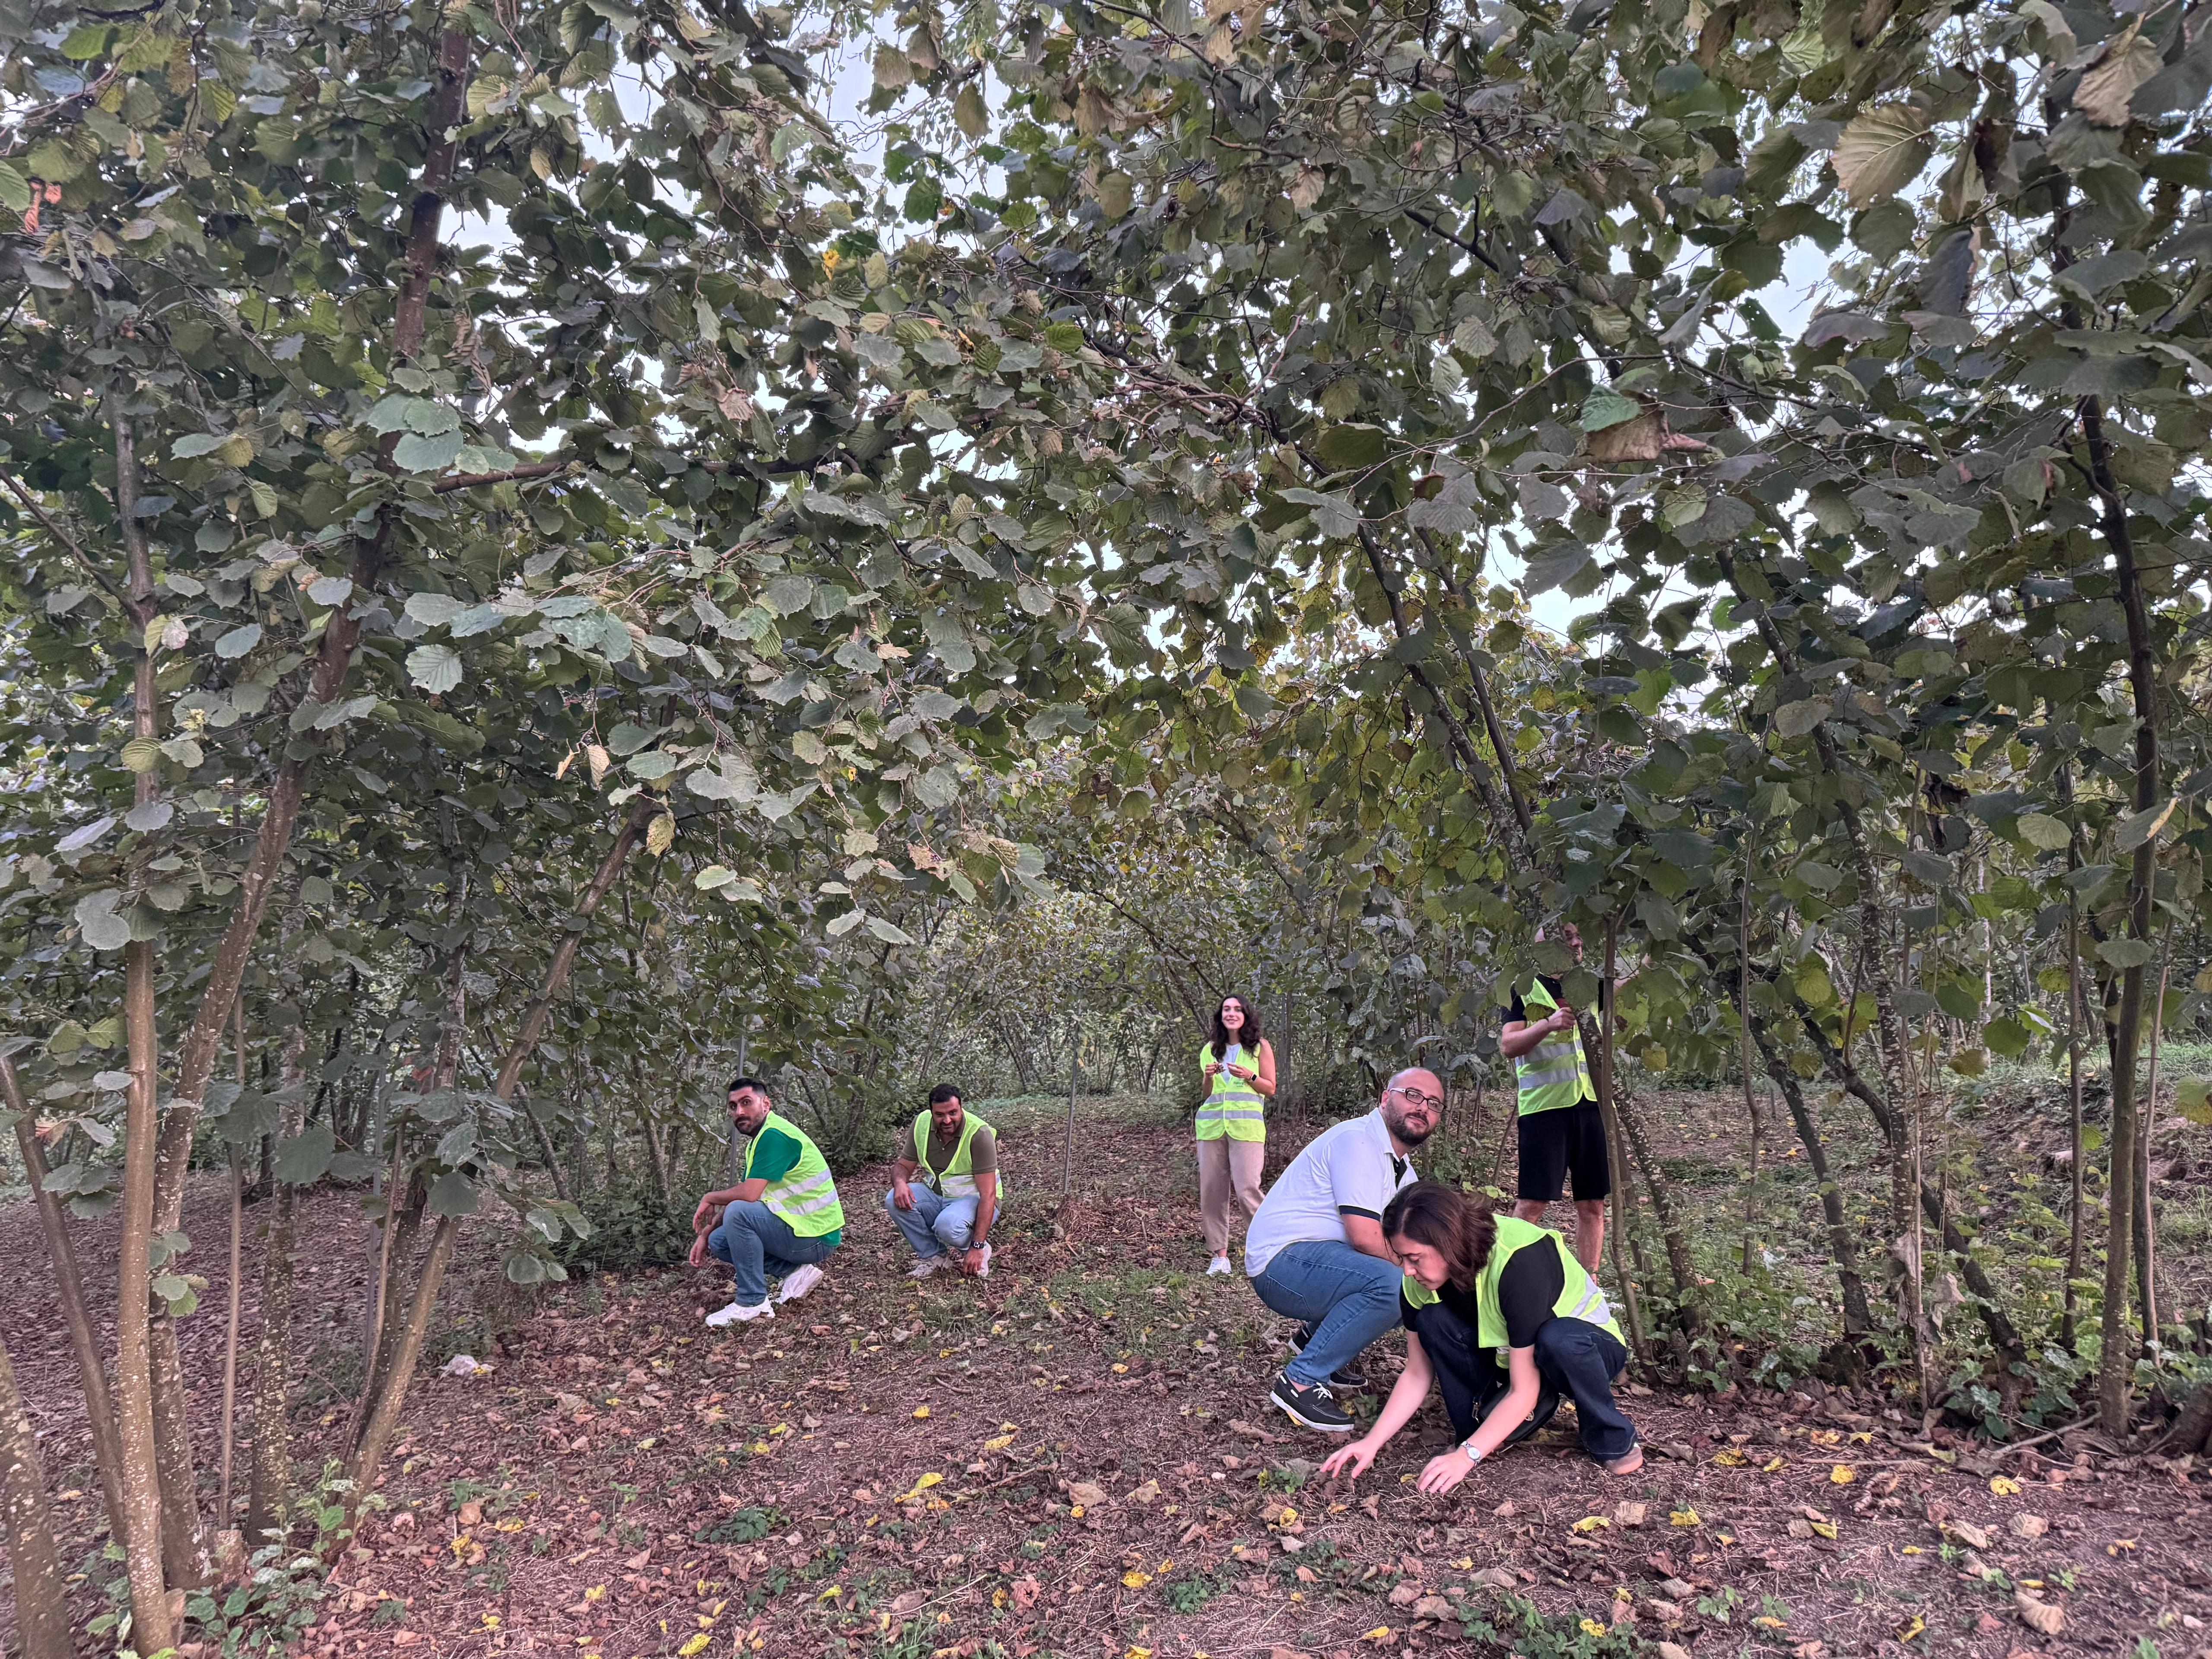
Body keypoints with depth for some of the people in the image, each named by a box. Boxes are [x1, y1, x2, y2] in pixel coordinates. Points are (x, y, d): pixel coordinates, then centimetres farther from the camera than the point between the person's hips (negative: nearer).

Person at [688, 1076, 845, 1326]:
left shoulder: (774, 1136, -19)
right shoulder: (761, 1137, 13)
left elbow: (748, 1194, -26)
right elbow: (744, 1196, 16)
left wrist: (709, 1199, -7)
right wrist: (706, 1232, 7)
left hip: (815, 1238, -11)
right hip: (803, 1230, 11)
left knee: (739, 1213, -27)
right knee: (718, 1241, 11)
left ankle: (752, 1303, -16)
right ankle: (796, 1272, 6)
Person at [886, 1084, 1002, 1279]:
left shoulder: (979, 1134, -23)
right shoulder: (921, 1124, -7)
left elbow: (988, 1195, -25)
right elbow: (903, 1166, 4)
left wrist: (977, 1248, -31)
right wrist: (900, 1182, -23)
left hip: (973, 1199, -5)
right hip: (936, 1195, 5)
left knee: (948, 1226, -36)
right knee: (895, 1201, -22)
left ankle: (979, 1250, -2)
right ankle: (932, 1255, -2)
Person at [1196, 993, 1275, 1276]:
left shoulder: (1260, 1047, 6)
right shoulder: (1211, 1050, 16)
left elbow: (1270, 1088, 6)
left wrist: (1249, 1076, -11)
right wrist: (1209, 1077, -1)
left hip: (1246, 1126, -4)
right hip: (1212, 1124, 4)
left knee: (1247, 1189, -14)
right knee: (1211, 1190, 0)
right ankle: (1219, 1255, 8)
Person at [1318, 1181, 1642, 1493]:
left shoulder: (1520, 1263, -36)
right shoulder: (1421, 1278, -17)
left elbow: (1523, 1391, -31)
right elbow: (1417, 1374, -7)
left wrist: (1467, 1455, -33)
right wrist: (1372, 1443, -17)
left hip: (1589, 1342, -5)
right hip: (1509, 1353, 5)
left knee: (1559, 1340, -40)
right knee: (1433, 1321, -23)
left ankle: (1613, 1440, -12)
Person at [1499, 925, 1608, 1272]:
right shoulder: (1526, 990, -1)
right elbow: (1507, 1046, -11)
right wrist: (1548, 1025, -27)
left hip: (1591, 1102, 5)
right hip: (1544, 1104, -5)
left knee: (1593, 1203, 7)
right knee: (1532, 1202, -6)